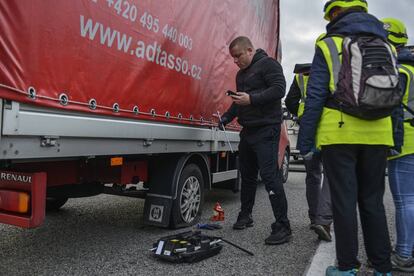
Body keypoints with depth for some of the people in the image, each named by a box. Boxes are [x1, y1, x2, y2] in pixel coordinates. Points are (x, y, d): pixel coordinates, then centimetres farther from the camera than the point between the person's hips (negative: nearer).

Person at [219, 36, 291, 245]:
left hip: (266, 129, -9)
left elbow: (279, 89, -17)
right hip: (248, 130, 9)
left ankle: (283, 227, -7)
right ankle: (245, 217, 27)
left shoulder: (268, 64, -4)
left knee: (269, 175, -13)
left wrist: (252, 98, -23)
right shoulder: (241, 74, 21)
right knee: (247, 175, 14)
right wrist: (226, 118, 15)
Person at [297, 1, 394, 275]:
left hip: (339, 134, -4)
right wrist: (396, 143, 20)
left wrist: (305, 142, -3)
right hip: (378, 135, 5)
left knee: (344, 201, 3)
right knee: (373, 201, 13)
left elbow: (315, 97, -6)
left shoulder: (329, 46, 1)